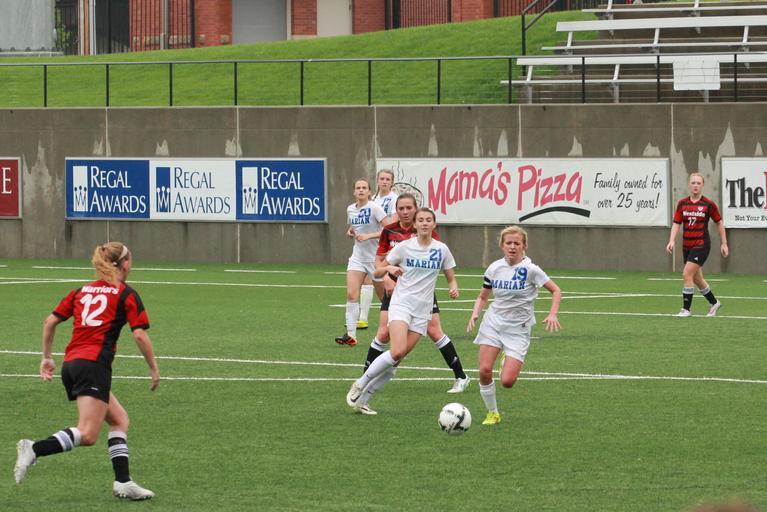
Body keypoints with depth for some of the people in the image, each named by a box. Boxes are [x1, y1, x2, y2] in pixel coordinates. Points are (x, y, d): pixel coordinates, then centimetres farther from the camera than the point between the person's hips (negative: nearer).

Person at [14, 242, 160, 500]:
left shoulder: (82, 291, 19)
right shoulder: (126, 295, 3)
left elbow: (50, 321, 15)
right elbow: (140, 334, -5)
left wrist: (47, 357, 21)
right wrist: (154, 368, 5)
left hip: (70, 363, 8)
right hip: (94, 365, -8)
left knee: (119, 419, 17)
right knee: (87, 434, -13)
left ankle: (123, 481, 10)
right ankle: (34, 449, -29)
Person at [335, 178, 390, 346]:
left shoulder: (374, 208, -12)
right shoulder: (350, 209, 6)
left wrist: (369, 236, -24)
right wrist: (350, 230, 4)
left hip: (376, 256, -5)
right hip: (358, 256, 5)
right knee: (351, 294, -13)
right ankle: (350, 334, -16)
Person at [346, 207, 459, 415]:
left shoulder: (441, 250, 4)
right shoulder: (404, 247, -1)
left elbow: (451, 278, 13)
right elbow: (377, 273, 4)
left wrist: (453, 289, -11)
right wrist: (389, 268, -18)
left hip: (422, 312, 3)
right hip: (401, 304, -3)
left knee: (397, 359, -3)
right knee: (397, 352, -24)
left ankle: (364, 398, 7)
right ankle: (359, 385, -8)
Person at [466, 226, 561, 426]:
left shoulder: (530, 270, -10)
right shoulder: (494, 268, 1)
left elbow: (556, 291, -3)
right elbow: (483, 297, 14)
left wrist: (552, 315, -17)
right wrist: (475, 313, -5)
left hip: (518, 329, -3)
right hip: (493, 323, 3)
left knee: (507, 381, -12)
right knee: (484, 370, -14)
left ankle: (510, 361, 26)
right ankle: (492, 413, 9)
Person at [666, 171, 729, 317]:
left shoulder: (708, 204, -7)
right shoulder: (682, 204, 3)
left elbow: (719, 223, 4)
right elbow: (676, 223, 3)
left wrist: (724, 243, 5)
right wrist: (671, 241, -12)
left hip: (701, 244, -5)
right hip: (687, 245, 5)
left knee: (687, 274, -16)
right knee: (696, 278, 14)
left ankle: (686, 309, -8)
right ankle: (714, 303, 34)